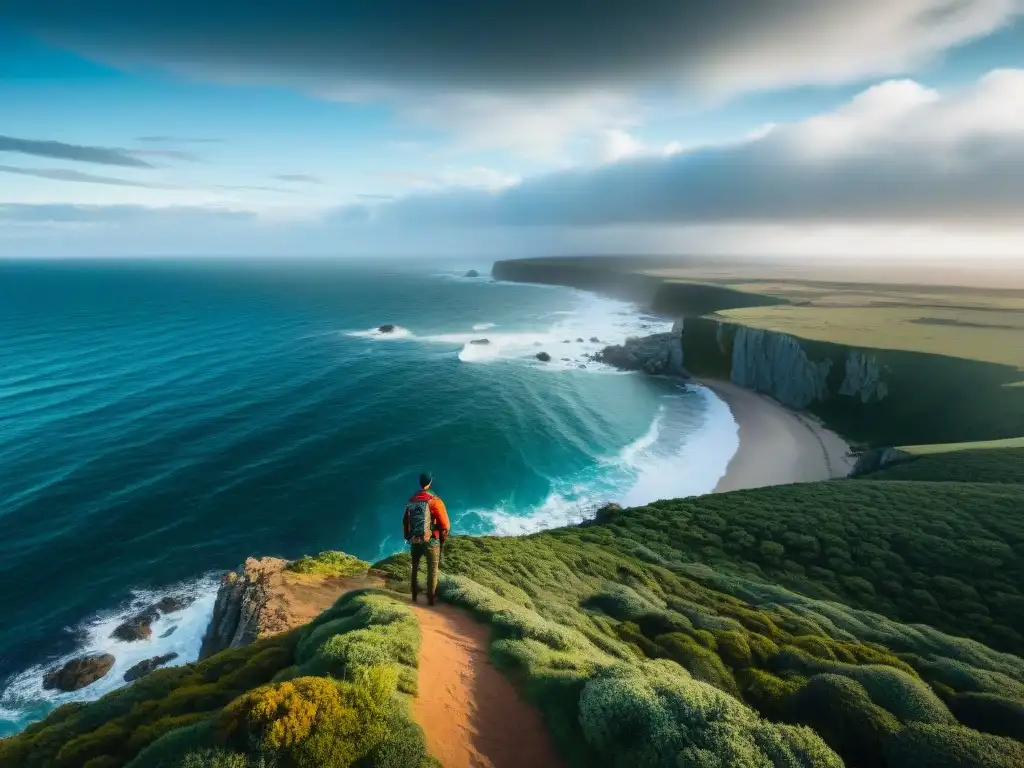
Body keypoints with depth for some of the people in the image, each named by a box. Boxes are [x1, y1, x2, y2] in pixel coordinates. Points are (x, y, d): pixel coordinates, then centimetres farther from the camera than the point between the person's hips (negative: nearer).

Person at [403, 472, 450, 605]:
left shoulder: (411, 501, 3)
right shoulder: (434, 501, -14)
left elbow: (405, 522, 10)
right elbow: (445, 524, -15)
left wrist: (408, 537, 20)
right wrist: (442, 538, 2)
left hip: (414, 541, 5)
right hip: (431, 541, -5)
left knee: (415, 568, 23)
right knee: (432, 571, 9)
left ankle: (414, 596, 31)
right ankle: (430, 598, 11)